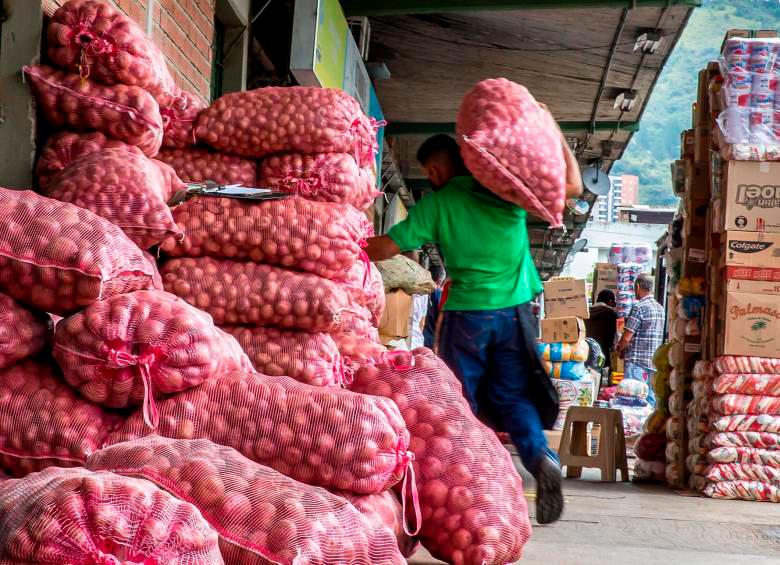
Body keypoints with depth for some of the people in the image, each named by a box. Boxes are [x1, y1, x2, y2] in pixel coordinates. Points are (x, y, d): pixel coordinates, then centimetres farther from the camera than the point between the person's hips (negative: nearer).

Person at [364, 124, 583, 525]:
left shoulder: (436, 203, -3)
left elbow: (386, 247, -4)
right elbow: (573, 185, 4)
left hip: (467, 314, -2)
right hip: (513, 311, 2)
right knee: (513, 397, 11)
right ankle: (541, 457, -12)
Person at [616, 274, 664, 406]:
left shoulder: (639, 307, -12)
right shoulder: (660, 308, 12)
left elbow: (627, 337, -15)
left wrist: (619, 348, 5)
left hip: (637, 361, -8)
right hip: (654, 362, 8)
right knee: (650, 398, 11)